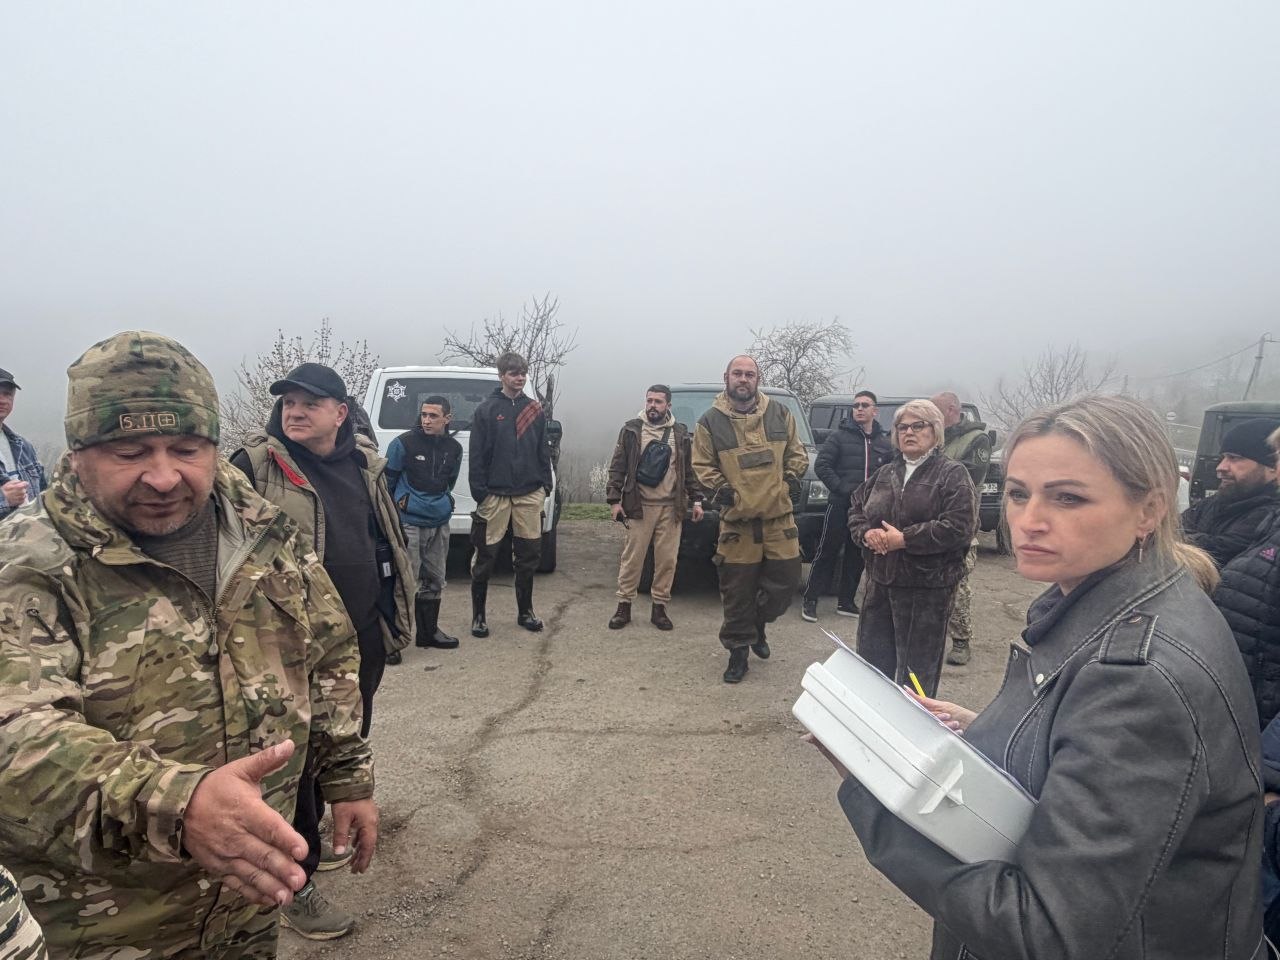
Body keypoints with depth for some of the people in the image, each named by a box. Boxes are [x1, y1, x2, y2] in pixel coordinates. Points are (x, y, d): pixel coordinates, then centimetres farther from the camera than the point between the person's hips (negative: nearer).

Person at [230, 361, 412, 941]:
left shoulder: (365, 465, 6)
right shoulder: (255, 466, -11)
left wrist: (394, 615, 16)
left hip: (362, 642, 7)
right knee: (294, 758, 5)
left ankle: (309, 834, 48)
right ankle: (293, 886, 23)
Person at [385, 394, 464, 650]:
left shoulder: (454, 449, 8)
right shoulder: (404, 443, -8)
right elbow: (387, 481, -1)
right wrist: (401, 502, 1)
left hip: (439, 523, 6)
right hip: (409, 523, -6)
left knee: (434, 580, 14)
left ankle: (429, 632, 27)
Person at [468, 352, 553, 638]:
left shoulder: (534, 410, 10)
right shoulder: (486, 409, -1)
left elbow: (544, 451, 13)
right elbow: (476, 455, -4)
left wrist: (545, 485, 7)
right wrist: (479, 492, -9)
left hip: (530, 494, 4)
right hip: (495, 494, -3)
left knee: (528, 555, 9)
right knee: (485, 557, 1)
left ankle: (525, 611, 23)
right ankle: (478, 615, 14)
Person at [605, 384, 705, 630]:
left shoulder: (681, 434, 9)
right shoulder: (631, 430, 3)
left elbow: (690, 470, 12)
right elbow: (617, 467, 2)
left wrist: (696, 500, 4)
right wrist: (614, 499, -5)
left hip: (671, 508, 2)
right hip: (639, 506, -2)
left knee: (667, 560, 4)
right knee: (632, 558, 1)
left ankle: (659, 607, 16)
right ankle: (624, 606, 11)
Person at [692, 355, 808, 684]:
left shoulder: (779, 414, 8)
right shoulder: (711, 421, 1)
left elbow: (796, 452, 17)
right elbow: (702, 465, 4)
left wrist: (793, 477, 0)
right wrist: (718, 487, -12)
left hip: (779, 517, 2)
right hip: (736, 521, -2)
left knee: (786, 578, 5)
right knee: (737, 591, 3)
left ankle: (758, 624, 33)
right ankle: (737, 651, 18)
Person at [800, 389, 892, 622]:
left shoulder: (885, 442, 9)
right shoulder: (840, 435, -2)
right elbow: (821, 465, -8)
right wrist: (842, 488, -14)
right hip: (841, 505, -4)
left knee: (856, 557, 11)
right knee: (827, 553, -3)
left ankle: (846, 601, 22)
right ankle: (810, 600, 4)